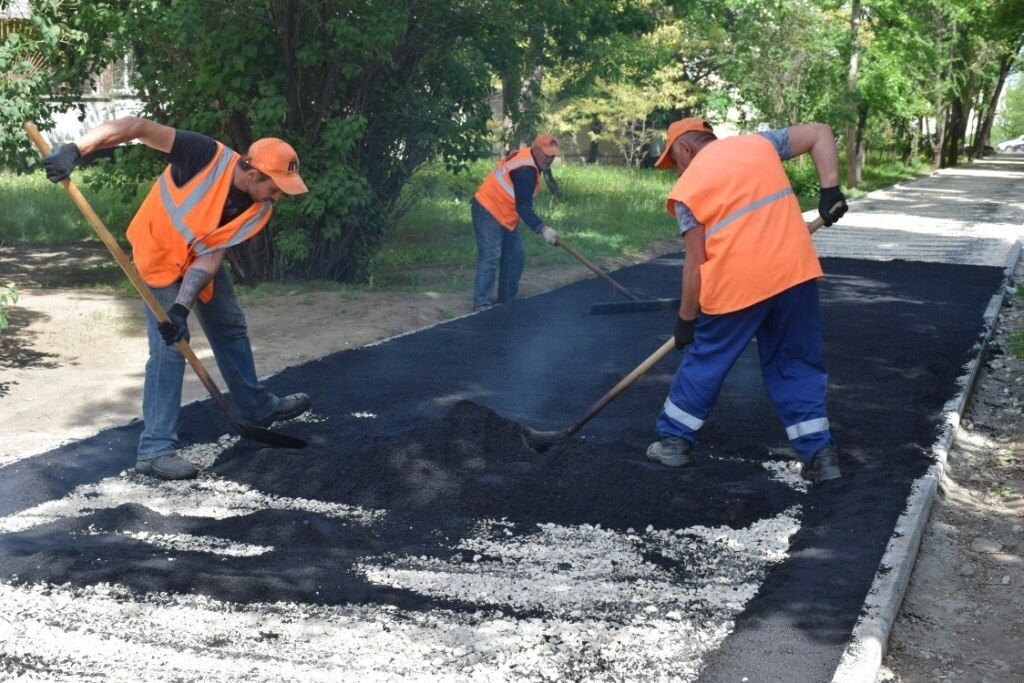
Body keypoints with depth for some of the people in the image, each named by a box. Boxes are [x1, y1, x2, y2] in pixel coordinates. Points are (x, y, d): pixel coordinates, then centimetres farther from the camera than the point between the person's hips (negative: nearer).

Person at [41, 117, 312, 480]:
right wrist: (74, 150, -46)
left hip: (201, 258, 6)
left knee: (231, 327, 19)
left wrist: (182, 307, -34)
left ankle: (256, 407, 40)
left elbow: (212, 255, -22)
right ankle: (155, 449, -9)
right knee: (169, 348, -14)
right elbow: (138, 126, -38)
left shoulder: (259, 209, -19)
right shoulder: (206, 157, -35)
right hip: (160, 256, -6)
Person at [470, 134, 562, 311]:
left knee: (516, 256, 10)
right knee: (490, 258, -16)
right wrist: (542, 229, -40)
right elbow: (523, 206, -32)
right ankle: (482, 303, -17)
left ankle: (506, 300, 16)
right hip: (488, 212, -11)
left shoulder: (528, 159, 6)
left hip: (505, 216, 11)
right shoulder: (525, 170, -25)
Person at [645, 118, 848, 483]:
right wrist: (830, 190, 8)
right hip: (796, 273, 4)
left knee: (705, 362, 15)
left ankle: (675, 440, 27)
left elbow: (696, 260, -1)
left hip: (735, 285, -3)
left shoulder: (687, 186, 3)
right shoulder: (758, 143, 14)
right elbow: (820, 132, 14)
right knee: (797, 365, 15)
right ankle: (819, 453, 11)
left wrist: (686, 318, 7)